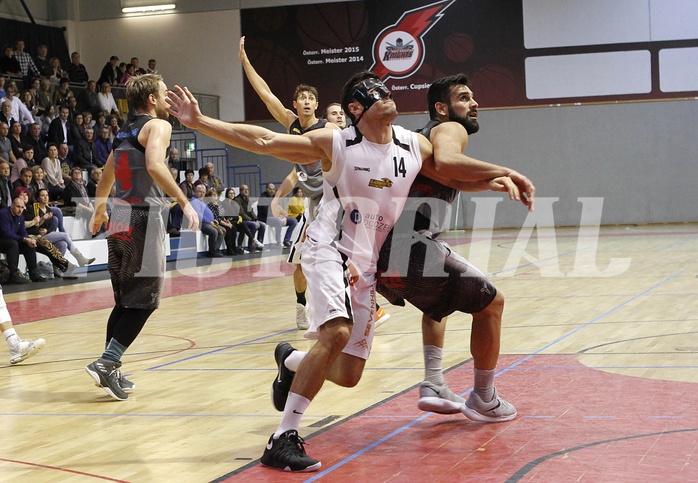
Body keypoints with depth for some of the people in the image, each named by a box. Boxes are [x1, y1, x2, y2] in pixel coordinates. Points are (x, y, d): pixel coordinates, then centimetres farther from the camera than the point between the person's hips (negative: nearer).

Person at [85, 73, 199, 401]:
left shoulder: (125, 132, 20)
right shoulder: (158, 125, -5)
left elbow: (106, 179, 30)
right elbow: (154, 165, -24)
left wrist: (99, 211, 45)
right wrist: (184, 202, -24)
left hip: (119, 219, 8)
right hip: (143, 217, -8)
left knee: (125, 300, 14)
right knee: (144, 300, -4)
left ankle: (111, 372, 14)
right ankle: (106, 363, -11)